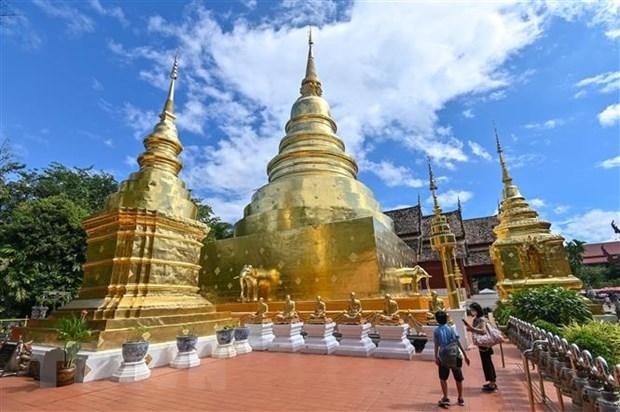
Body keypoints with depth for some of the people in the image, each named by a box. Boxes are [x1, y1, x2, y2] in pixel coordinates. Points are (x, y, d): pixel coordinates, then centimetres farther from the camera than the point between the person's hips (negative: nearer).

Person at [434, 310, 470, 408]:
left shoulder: (436, 331, -4)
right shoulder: (451, 329, 0)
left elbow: (436, 345, -9)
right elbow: (458, 343, -2)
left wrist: (436, 357, -6)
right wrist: (465, 356, 4)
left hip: (443, 357, -2)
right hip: (455, 357, 2)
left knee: (443, 378, 15)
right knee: (458, 378, 18)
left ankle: (445, 398, 11)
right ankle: (460, 399, 27)